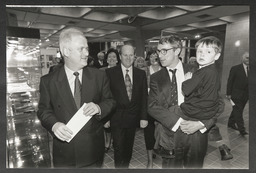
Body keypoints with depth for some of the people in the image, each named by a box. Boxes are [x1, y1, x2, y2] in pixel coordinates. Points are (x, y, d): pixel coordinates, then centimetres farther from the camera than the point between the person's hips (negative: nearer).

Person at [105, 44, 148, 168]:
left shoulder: (141, 74, 3)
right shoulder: (110, 72, -6)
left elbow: (144, 97, 2)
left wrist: (143, 117, -2)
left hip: (133, 117, 3)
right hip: (117, 117, -3)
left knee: (129, 147, 19)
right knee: (119, 148, 3)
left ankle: (126, 165, 42)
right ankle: (119, 166, 28)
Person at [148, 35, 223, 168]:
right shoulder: (156, 78, 1)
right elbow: (152, 106, -10)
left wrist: (201, 123, -17)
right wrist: (177, 122, -21)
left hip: (196, 136, 0)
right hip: (170, 137, 0)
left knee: (194, 166, 18)